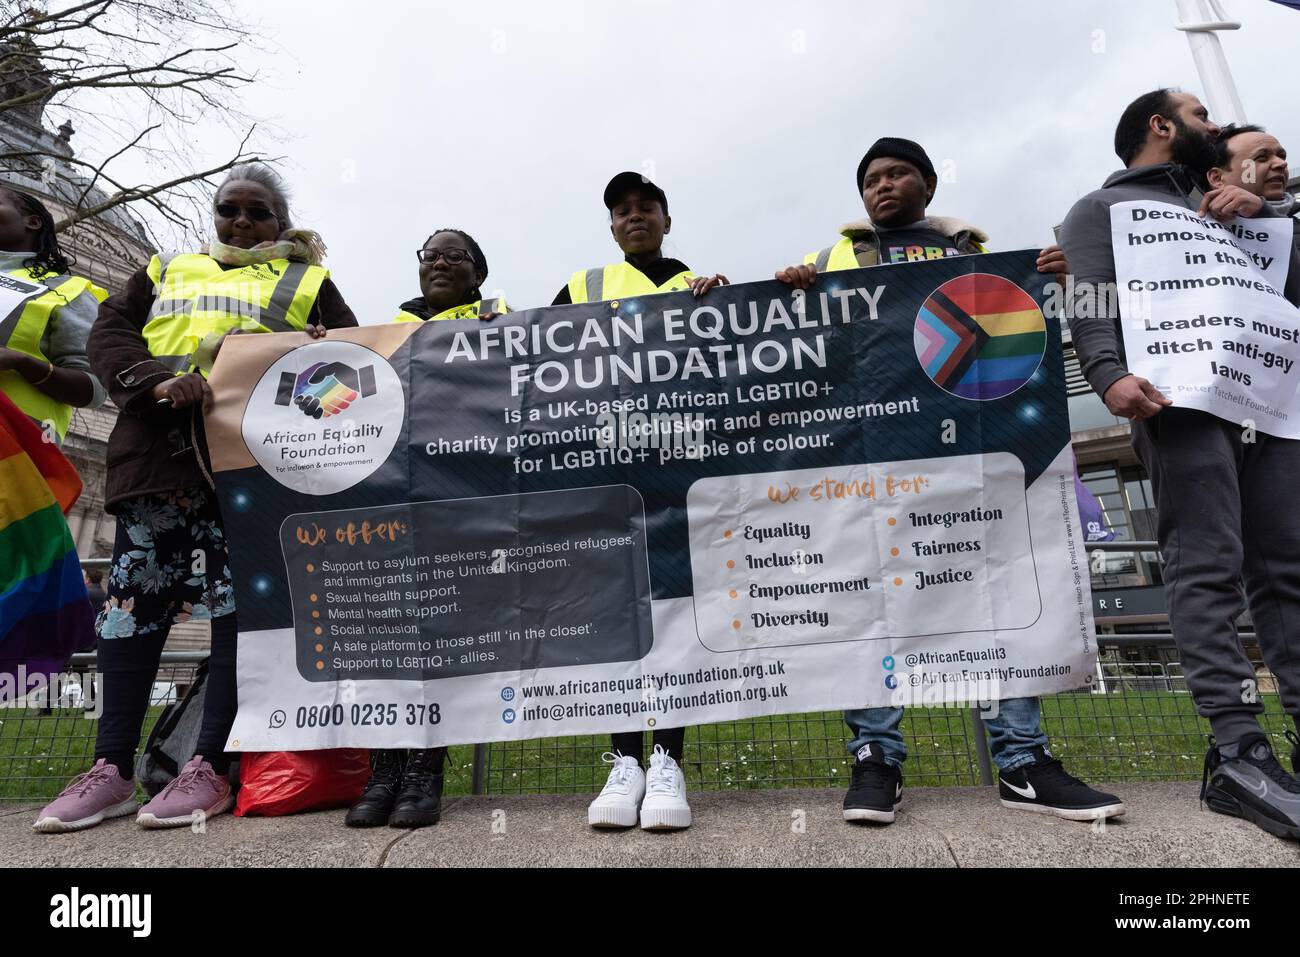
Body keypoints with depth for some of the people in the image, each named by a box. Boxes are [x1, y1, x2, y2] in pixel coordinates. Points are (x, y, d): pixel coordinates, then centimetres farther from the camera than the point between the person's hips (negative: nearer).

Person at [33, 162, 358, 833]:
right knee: (137, 596, 0)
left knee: (239, 602, -6)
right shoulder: (167, 271, 26)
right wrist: (160, 380, -9)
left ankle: (210, 767, 0)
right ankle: (111, 770, 8)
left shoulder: (307, 281, 20)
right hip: (159, 448, 3)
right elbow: (109, 333, 12)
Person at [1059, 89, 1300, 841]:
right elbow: (1090, 301, -4)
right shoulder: (1101, 208, 15)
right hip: (1179, 399, -7)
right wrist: (1109, 375, -23)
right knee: (1208, 567, -15)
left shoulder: (1217, 209, 35)